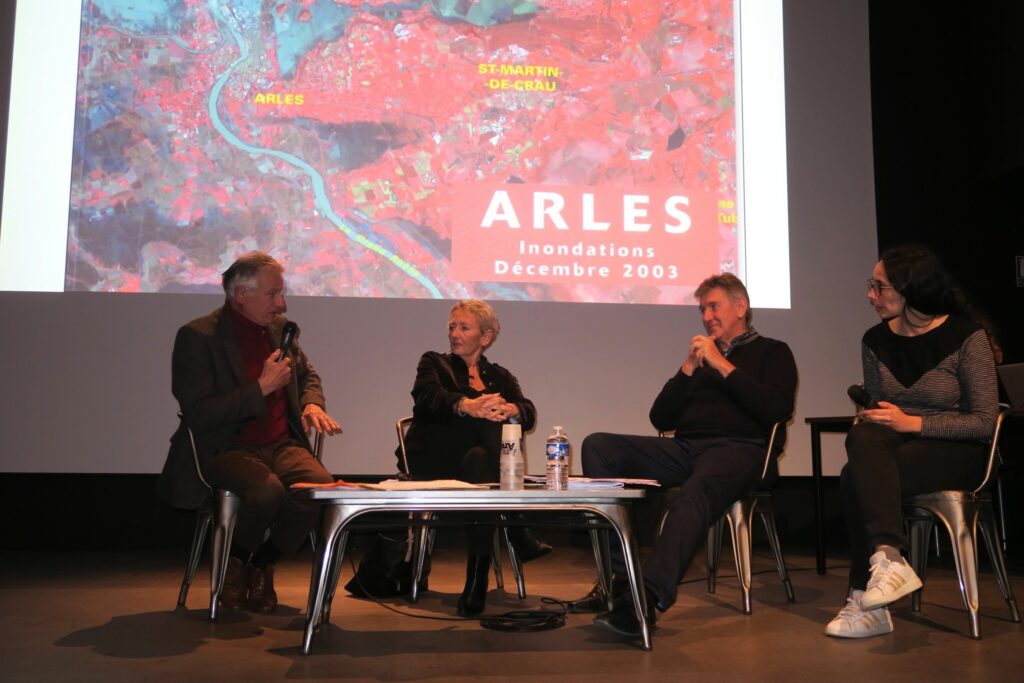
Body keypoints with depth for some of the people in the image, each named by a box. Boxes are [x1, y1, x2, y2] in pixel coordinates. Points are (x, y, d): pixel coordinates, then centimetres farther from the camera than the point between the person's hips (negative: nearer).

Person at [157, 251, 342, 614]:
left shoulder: (279, 327, 11)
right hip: (227, 448, -5)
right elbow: (198, 415, -16)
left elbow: (307, 375, 27)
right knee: (268, 490, -35)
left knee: (323, 486, -24)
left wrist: (312, 404, 3)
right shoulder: (197, 336, -9)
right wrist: (261, 388, -19)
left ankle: (262, 566, 2)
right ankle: (234, 566, -1)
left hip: (281, 444, 6)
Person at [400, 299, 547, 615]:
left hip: (480, 459, 2)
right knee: (487, 423, -30)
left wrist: (508, 409, -29)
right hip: (432, 463, -2)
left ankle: (478, 583, -36)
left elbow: (528, 414, -2)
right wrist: (468, 406, -35)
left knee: (478, 461, -34)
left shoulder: (499, 376, 20)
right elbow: (428, 397, -12)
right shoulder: (434, 363, 14)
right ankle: (520, 536, -36)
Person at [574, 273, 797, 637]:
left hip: (738, 448, -5)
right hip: (685, 448, 6)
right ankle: (619, 577, -25)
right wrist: (688, 369, 7)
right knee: (597, 446, -16)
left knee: (696, 491, -40)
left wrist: (722, 365, -3)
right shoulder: (701, 355, 28)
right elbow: (660, 419, 18)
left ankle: (649, 597, -48)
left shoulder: (772, 352, 16)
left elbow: (776, 409, -6)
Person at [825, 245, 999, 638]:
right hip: (896, 446, 5)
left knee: (856, 479, -31)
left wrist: (913, 423, -19)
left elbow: (984, 421, -11)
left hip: (954, 452, -4)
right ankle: (889, 559, -41)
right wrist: (869, 420, -8)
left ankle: (866, 600, -25)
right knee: (863, 438, -34)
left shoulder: (966, 336, -8)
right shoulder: (877, 340, 7)